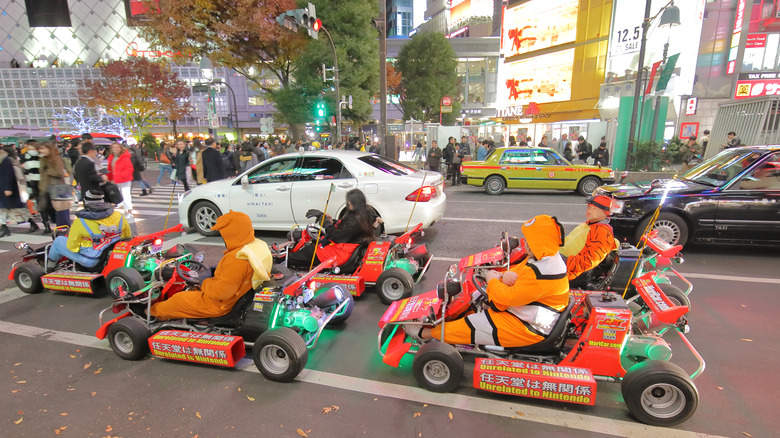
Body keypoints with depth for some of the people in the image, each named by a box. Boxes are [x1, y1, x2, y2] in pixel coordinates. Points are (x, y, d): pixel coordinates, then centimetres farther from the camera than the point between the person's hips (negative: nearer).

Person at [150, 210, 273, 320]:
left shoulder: (236, 259, -36)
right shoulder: (257, 245, -7)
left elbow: (220, 292, -30)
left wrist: (204, 283, -12)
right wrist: (218, 269, 8)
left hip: (216, 305, -8)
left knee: (177, 299, 12)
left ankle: (155, 311, 39)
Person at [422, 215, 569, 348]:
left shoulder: (541, 273, -32)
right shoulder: (548, 257, 1)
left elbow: (509, 297, -30)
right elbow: (520, 269, 13)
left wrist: (493, 280, -13)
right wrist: (506, 275, -9)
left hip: (529, 328, -10)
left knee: (473, 325, -8)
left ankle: (427, 333, 6)